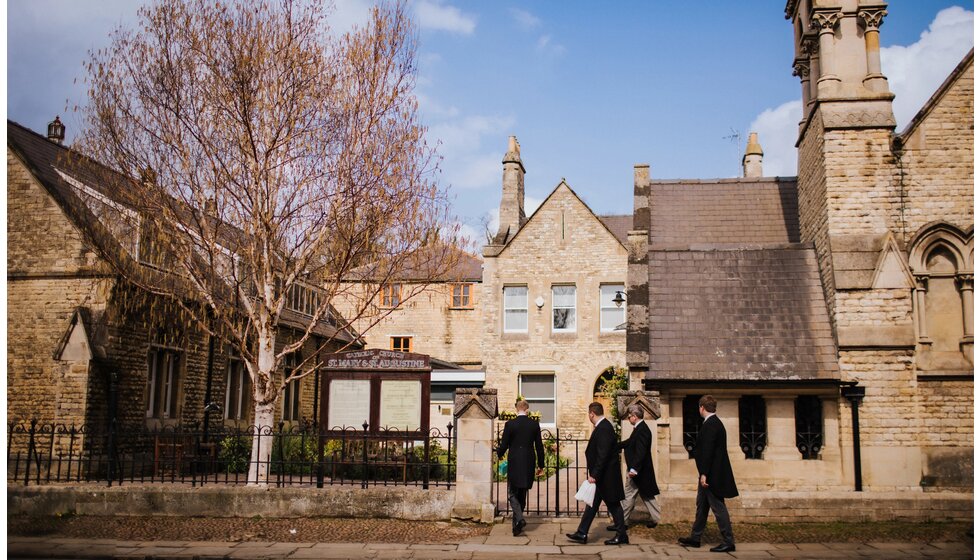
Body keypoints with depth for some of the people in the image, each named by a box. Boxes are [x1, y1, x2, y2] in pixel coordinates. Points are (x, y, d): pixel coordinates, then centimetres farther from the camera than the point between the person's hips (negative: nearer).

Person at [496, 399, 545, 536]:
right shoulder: (534, 425, 0)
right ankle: (516, 522, 22)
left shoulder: (510, 424, -9)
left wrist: (499, 454, 17)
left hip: (514, 464, -3)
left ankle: (520, 519, -17)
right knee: (522, 494, 15)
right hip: (528, 465, 3)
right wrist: (541, 465, 15)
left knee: (512, 494, 5)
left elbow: (504, 445, -6)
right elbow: (539, 447, 5)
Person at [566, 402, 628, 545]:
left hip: (606, 476, -10)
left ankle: (622, 535, 13)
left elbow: (602, 455, -25)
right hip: (600, 476, 10)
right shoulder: (603, 426, 10)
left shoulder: (603, 429, -21)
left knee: (613, 504, 2)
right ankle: (582, 534, 14)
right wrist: (594, 474, 17)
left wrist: (594, 475, -23)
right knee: (592, 504, 11)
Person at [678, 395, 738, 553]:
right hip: (711, 474, 11)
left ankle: (729, 542, 3)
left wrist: (704, 474, -23)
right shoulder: (714, 423, 12)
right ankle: (695, 538, 25)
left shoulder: (710, 425, -19)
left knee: (718, 507, -3)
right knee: (701, 506, 17)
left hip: (712, 475, -11)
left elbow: (707, 451, -24)